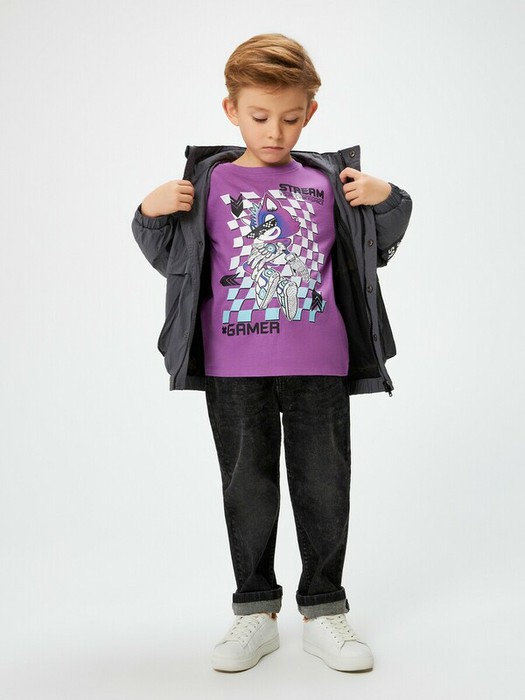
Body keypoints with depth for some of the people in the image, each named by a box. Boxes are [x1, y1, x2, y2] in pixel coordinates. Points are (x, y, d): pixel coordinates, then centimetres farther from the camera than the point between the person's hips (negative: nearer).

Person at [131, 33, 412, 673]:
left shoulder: (328, 182, 6)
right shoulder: (209, 182, 3)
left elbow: (375, 253, 14)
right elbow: (171, 260, 9)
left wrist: (387, 201, -2)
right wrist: (151, 215, -8)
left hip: (319, 367, 1)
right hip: (234, 368, 0)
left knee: (324, 485, 7)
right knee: (247, 486, 9)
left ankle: (322, 609, 24)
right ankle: (255, 610, 26)